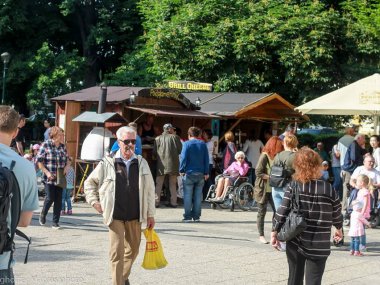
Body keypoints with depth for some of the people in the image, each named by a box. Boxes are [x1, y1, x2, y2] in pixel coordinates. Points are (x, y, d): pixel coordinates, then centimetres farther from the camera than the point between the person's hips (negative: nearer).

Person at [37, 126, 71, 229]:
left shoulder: (62, 146, 9)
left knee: (58, 200, 2)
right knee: (50, 198, -8)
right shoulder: (45, 145, -6)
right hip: (49, 178, -4)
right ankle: (43, 214, 22)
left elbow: (67, 159, 20)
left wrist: (67, 166, -1)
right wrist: (47, 172, -15)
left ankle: (55, 222, 10)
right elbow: (39, 161, -7)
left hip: (60, 178, 4)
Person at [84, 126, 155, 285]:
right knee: (117, 251, -6)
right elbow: (89, 183, 9)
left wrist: (150, 214, 8)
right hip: (115, 216, -4)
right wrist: (94, 202, 0)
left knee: (133, 249, 17)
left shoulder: (141, 163, 5)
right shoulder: (107, 164, -4)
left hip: (135, 215, 4)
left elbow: (150, 190, 9)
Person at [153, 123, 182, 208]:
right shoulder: (175, 137, -1)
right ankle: (173, 202, 9)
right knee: (173, 184, 10)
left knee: (159, 184, 6)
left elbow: (154, 152, 3)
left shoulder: (158, 139, 3)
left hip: (161, 164, 0)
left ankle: (156, 202, 1)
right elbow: (180, 150, -2)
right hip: (173, 164, 0)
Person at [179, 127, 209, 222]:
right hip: (200, 174, 4)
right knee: (198, 196, 8)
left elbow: (183, 158, -9)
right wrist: (206, 172, 10)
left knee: (187, 195, 0)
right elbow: (206, 159, 7)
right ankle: (196, 216, 8)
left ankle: (188, 216, -2)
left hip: (189, 173, -3)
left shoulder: (187, 144, -5)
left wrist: (181, 170, -1)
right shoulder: (203, 144, 7)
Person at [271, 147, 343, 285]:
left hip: (295, 243, 1)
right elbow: (337, 214, 7)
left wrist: (274, 233, 3)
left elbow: (282, 212, -8)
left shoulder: (293, 187, -6)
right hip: (319, 246, -1)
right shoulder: (328, 189, -4)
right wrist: (339, 230, 26)